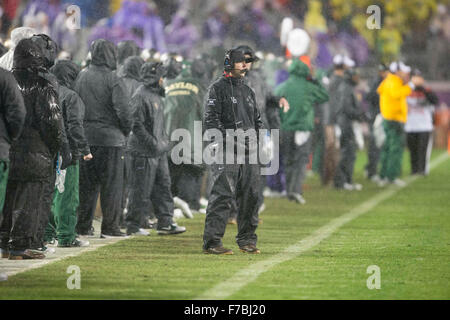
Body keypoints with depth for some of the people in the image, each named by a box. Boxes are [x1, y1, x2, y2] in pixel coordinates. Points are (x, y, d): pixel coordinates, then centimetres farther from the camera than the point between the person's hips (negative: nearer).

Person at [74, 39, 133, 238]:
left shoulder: (81, 78, 5)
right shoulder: (113, 80, -11)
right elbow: (124, 111, -15)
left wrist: (80, 130, 13)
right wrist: (125, 132, 1)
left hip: (85, 137, 5)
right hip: (110, 138, -5)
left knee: (86, 184, 12)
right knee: (111, 184, 3)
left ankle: (82, 227, 14)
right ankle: (110, 227, 3)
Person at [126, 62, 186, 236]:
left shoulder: (156, 94, 15)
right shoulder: (140, 96, -15)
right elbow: (137, 124, -21)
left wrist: (164, 140, 15)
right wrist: (152, 143, -21)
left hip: (159, 151, 10)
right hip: (144, 152, -10)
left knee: (163, 186, 10)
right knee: (141, 191, -4)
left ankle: (165, 223, 13)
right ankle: (133, 225, 4)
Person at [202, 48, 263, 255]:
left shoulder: (248, 91, 21)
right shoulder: (217, 89, -2)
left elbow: (257, 119, 27)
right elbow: (211, 120, -10)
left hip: (248, 151, 7)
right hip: (226, 153, -7)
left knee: (250, 195, 8)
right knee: (222, 195, -12)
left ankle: (246, 240, 18)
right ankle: (211, 242, -11)